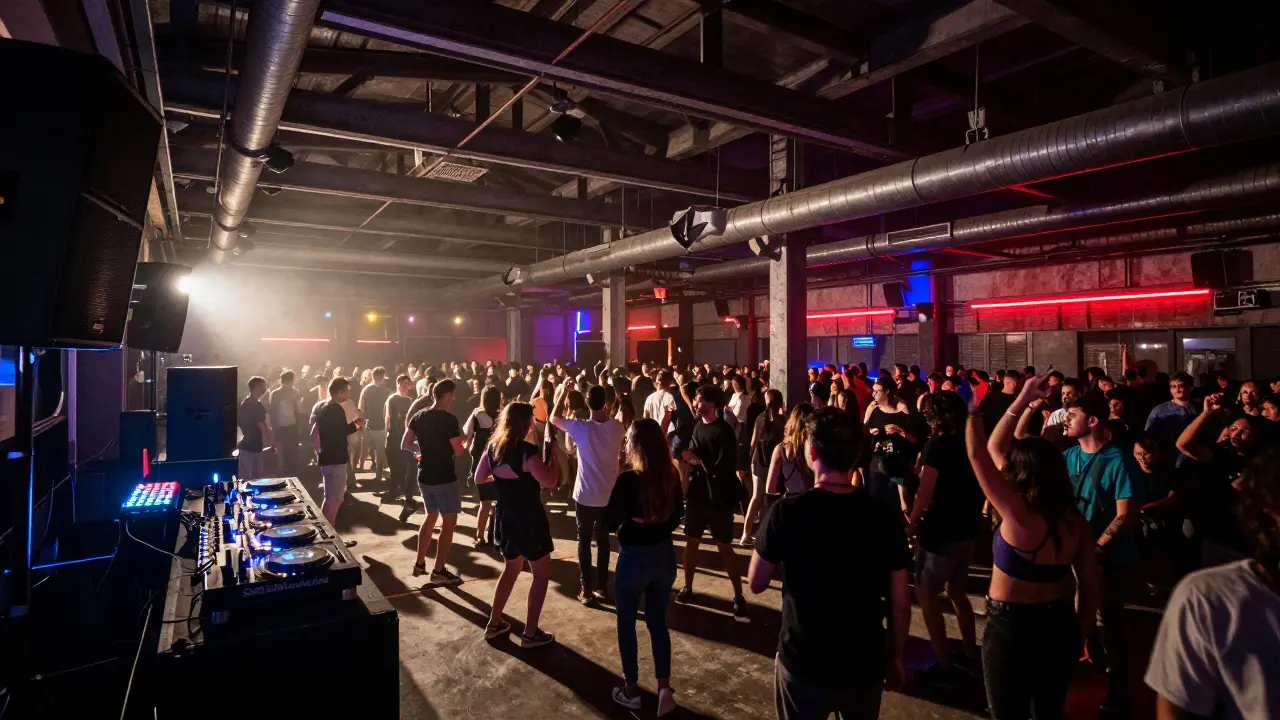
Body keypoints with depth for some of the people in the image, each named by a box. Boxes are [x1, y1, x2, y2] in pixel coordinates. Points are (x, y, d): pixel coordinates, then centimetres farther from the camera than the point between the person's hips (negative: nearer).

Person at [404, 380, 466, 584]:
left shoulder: (418, 417, 2)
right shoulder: (449, 419, -17)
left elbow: (405, 445, 3)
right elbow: (458, 450, -18)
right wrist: (460, 439, 2)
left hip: (425, 476, 7)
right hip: (444, 477, -7)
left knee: (431, 516, 22)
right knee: (449, 522, 3)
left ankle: (419, 564, 26)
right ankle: (438, 571, 6)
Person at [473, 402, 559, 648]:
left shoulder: (493, 447, 0)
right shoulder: (527, 450, -22)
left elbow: (479, 478, 10)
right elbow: (549, 481, -23)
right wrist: (554, 455, -12)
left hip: (505, 516, 7)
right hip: (529, 518, -7)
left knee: (511, 568, 26)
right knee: (542, 573, 8)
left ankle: (494, 624, 30)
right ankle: (530, 633, 11)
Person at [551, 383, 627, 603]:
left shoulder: (581, 427, -18)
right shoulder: (617, 427, -8)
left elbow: (554, 417, -3)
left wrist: (564, 392, 4)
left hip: (585, 496, -3)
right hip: (609, 495, 3)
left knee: (584, 541, 10)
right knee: (603, 540, 17)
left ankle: (586, 589, 13)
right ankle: (602, 586, 24)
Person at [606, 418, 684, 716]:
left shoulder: (628, 479, -21)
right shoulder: (672, 476, -4)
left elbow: (611, 522, -17)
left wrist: (628, 524, 3)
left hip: (634, 558, -5)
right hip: (664, 555, 5)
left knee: (626, 623, 15)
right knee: (658, 621, 19)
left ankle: (631, 690, 25)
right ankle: (664, 688, 18)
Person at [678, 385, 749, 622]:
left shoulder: (724, 432, -15)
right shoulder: (698, 427, 6)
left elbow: (724, 468, -20)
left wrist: (698, 460, -16)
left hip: (718, 497, -6)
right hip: (697, 493, 6)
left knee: (724, 548, 0)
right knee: (691, 541, 13)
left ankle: (739, 597, 11)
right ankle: (688, 587, 29)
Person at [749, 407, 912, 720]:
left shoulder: (787, 512, -18)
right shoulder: (885, 517, -12)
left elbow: (756, 584, -6)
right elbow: (900, 604, -5)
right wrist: (895, 657, 10)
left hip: (803, 666, -2)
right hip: (865, 668, 2)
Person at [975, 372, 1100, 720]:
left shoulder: (1018, 516, -24)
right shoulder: (1077, 522, -6)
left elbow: (980, 454, -21)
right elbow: (1090, 587, 2)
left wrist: (974, 412, -14)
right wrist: (1081, 636, 14)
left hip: (1011, 628, -6)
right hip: (1059, 625, 6)